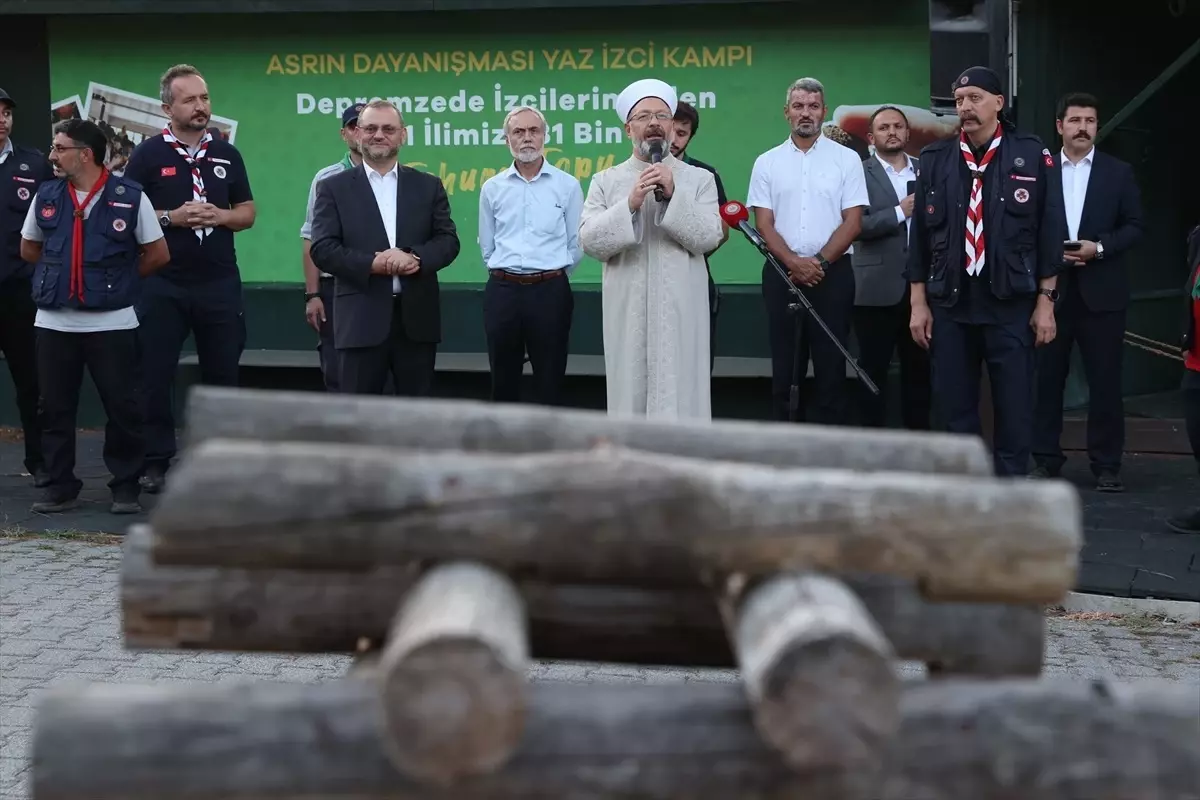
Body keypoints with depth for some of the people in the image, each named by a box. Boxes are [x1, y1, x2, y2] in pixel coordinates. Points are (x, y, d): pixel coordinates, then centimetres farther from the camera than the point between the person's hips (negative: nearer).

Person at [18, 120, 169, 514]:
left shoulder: (130, 196, -5)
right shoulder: (46, 195, 5)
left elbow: (158, 255, 2)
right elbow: (29, 249, 19)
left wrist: (117, 278, 6)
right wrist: (62, 274, 11)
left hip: (111, 323, -3)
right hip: (54, 322, 3)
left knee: (122, 408, 1)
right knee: (56, 408, 6)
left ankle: (126, 487, 13)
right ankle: (60, 486, 17)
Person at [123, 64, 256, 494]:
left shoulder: (227, 154, 9)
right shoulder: (148, 154, -1)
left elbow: (247, 212, 11)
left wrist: (219, 216, -9)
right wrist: (171, 217, -16)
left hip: (219, 281, 3)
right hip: (162, 283, -2)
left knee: (223, 373, 8)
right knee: (155, 374, 0)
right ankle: (156, 461, 9)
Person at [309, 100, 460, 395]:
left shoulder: (428, 186, 12)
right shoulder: (333, 188, 5)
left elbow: (448, 240, 5)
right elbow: (322, 249, -3)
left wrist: (416, 258, -16)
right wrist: (373, 263, -17)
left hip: (417, 318, 2)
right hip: (361, 320, -2)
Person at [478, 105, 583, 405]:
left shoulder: (568, 185, 0)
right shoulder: (492, 188, 7)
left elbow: (577, 244, 2)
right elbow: (487, 246, 13)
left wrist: (549, 277, 7)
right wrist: (506, 275, 12)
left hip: (550, 292, -2)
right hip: (503, 291, 2)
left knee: (550, 381, 2)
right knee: (503, 381, 7)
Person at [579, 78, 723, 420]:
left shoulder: (699, 179, 7)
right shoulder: (605, 181, 8)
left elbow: (708, 239, -4)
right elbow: (590, 242, -3)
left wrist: (674, 195, -14)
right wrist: (630, 204, -15)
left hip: (680, 312, -1)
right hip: (627, 311, 1)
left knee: (679, 398, -2)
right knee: (630, 396, 4)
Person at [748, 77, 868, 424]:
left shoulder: (846, 159, 4)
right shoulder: (767, 162, 8)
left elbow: (853, 222, -1)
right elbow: (764, 224, 3)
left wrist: (820, 261, -10)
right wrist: (794, 262, -11)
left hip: (832, 273, -1)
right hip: (782, 274, 2)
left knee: (831, 366, -1)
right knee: (785, 367, 4)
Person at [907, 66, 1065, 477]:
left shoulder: (1033, 156, 0)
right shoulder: (935, 160, 6)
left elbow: (1050, 232, 1)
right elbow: (920, 233, 8)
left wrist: (1045, 301, -2)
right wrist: (918, 302, 5)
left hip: (1011, 305, -2)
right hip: (949, 305, 2)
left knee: (1014, 411, 2)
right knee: (954, 409, 7)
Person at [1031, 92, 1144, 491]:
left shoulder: (1119, 172, 6)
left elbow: (1134, 227, 2)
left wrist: (1099, 247, -13)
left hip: (1101, 292, -1)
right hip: (1051, 289, 1)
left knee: (1105, 380, 1)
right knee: (1047, 378, 4)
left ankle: (1107, 464, 8)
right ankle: (1046, 459, 13)